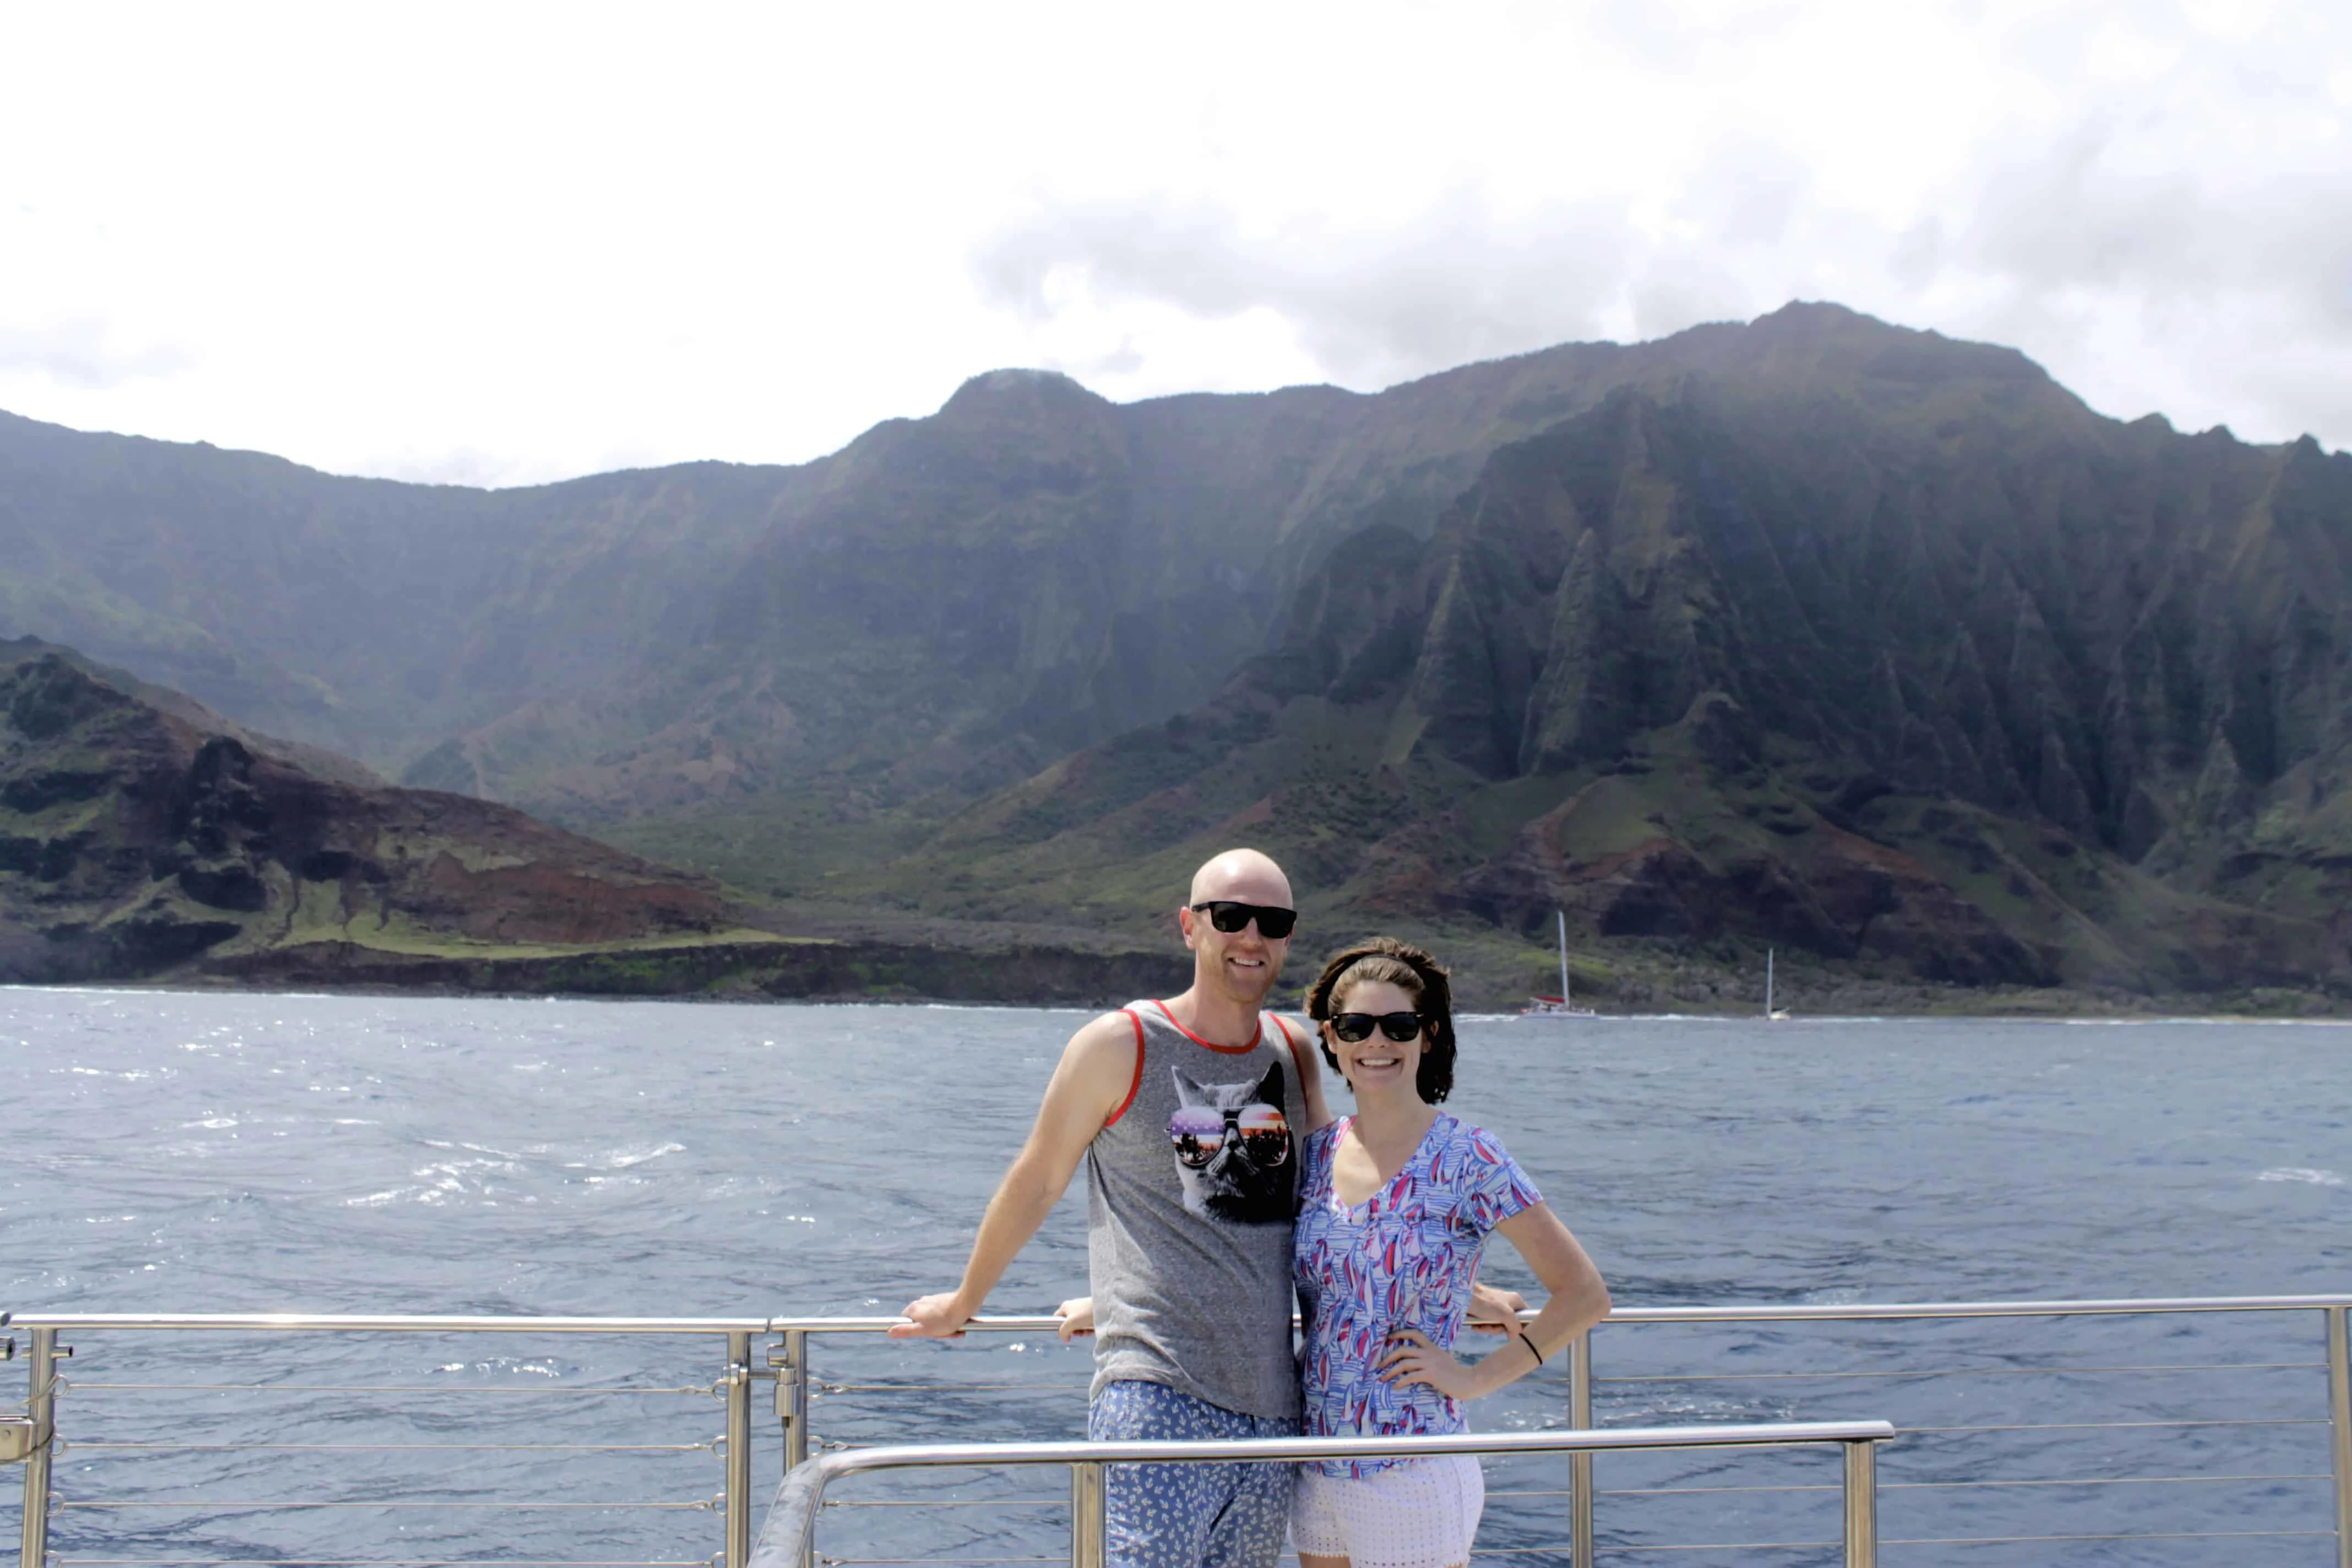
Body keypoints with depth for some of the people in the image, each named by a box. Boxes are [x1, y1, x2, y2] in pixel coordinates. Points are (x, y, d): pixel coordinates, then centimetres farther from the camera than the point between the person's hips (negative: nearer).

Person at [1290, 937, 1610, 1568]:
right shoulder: (1316, 1154, 5)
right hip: (1317, 1471, 5)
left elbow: (1584, 1295, -9)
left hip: (1415, 1479, -5)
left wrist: (1475, 1376, -10)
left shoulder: (1466, 1158, -9)